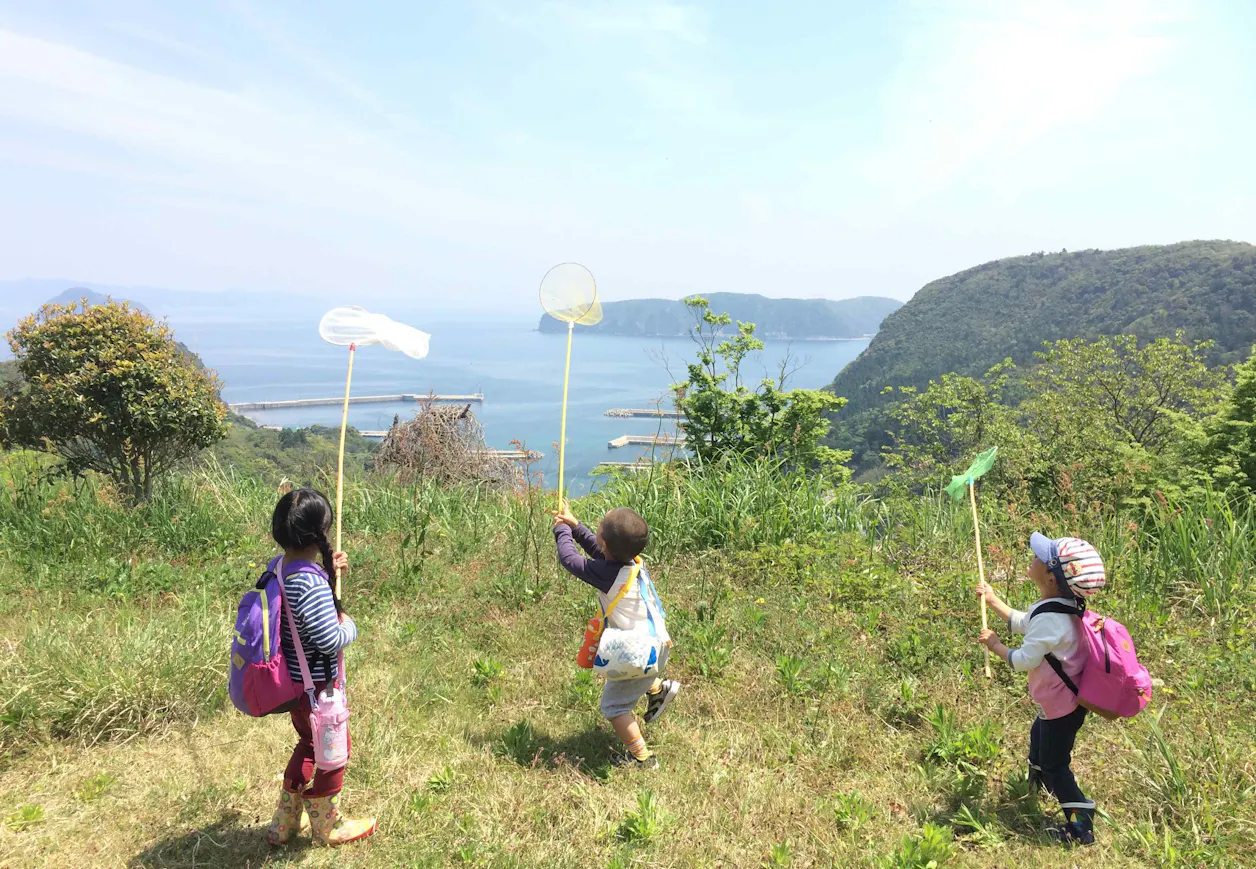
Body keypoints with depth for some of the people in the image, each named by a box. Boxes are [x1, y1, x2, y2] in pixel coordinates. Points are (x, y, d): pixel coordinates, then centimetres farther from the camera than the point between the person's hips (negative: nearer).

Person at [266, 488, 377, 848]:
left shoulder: (277, 566, -3)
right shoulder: (311, 582, -31)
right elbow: (331, 641, -29)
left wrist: (327, 572, 7)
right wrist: (349, 625, -9)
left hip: (294, 679, 9)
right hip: (317, 683, -9)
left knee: (309, 744, 28)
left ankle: (284, 823, 41)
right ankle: (327, 825, 35)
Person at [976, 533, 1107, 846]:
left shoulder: (1050, 618, -36)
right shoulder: (1059, 604, -4)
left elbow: (1024, 661, -27)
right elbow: (1022, 623, 13)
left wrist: (995, 645, -12)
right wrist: (993, 600, 15)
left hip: (1061, 705, -10)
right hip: (1060, 699, 10)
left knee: (1054, 764, 6)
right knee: (1038, 736, 33)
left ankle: (1081, 823, 16)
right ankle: (1040, 780, 58)